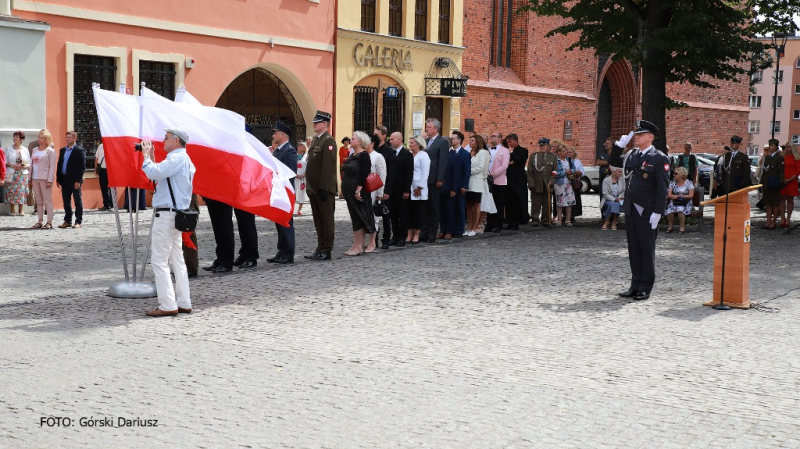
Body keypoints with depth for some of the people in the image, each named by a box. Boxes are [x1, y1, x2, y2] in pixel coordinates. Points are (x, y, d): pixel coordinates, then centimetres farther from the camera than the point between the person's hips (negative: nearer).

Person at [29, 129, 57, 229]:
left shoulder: (50, 151, -4)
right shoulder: (35, 150, 15)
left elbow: (52, 167, -9)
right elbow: (32, 164, 17)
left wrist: (49, 180, -16)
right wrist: (30, 177, 10)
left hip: (45, 178, -7)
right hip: (35, 178, 7)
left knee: (47, 200, -5)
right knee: (38, 201, 9)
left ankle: (49, 222, -3)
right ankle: (40, 222, 13)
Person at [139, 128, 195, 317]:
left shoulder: (176, 158, -13)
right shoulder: (184, 159, 20)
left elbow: (153, 173, -24)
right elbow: (160, 175, 23)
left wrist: (146, 156, -8)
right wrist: (151, 157, 18)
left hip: (166, 215, -11)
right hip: (176, 215, 11)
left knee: (159, 260, -8)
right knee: (177, 260, 11)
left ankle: (168, 305, -8)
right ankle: (183, 303, 13)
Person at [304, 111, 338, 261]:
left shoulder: (328, 141, -12)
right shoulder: (315, 140, 16)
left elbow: (328, 166, -18)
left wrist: (323, 188, -21)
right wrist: (310, 186, 15)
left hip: (324, 189, -9)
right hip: (313, 188, 9)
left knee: (327, 220, -1)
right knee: (318, 220, 13)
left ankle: (326, 251, 3)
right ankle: (320, 249, 20)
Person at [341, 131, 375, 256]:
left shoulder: (363, 155, -11)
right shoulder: (353, 155, 16)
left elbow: (363, 174, -19)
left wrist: (358, 190, -24)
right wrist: (344, 189, 17)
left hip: (358, 192, -9)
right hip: (349, 192, 9)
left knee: (358, 218, -6)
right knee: (355, 218, 10)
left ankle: (359, 247, -4)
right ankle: (356, 245, 14)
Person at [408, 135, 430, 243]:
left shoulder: (423, 156, -6)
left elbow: (425, 173, -10)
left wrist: (420, 188, -14)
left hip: (419, 190, -6)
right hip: (409, 189, 6)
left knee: (419, 213, 0)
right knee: (409, 211, 5)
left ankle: (417, 235, 5)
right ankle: (410, 234, 10)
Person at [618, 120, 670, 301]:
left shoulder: (659, 158, -9)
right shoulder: (632, 155, 11)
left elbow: (662, 188, -13)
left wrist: (657, 212, -18)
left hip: (647, 211, -6)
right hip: (631, 209, 7)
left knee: (647, 250, 3)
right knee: (634, 249, 11)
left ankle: (645, 288, 11)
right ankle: (635, 285, 19)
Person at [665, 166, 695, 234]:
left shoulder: (689, 183, 4)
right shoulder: (672, 183, 11)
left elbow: (691, 195, -2)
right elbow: (669, 195, 2)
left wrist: (683, 196, -19)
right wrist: (676, 196, -18)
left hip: (685, 203, -2)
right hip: (674, 202, 2)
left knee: (680, 210, -37)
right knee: (669, 210, -32)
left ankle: (682, 227, -19)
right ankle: (670, 226, -10)